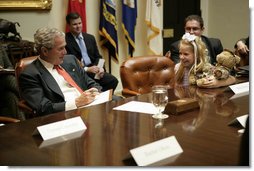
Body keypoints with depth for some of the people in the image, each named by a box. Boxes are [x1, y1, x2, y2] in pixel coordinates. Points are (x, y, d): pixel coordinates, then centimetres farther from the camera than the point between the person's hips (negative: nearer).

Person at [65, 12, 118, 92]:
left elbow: (97, 57, 17)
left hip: (93, 69, 6)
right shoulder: (65, 40, -3)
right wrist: (87, 69, -17)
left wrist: (100, 68, -5)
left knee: (113, 80, -18)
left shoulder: (90, 38, 16)